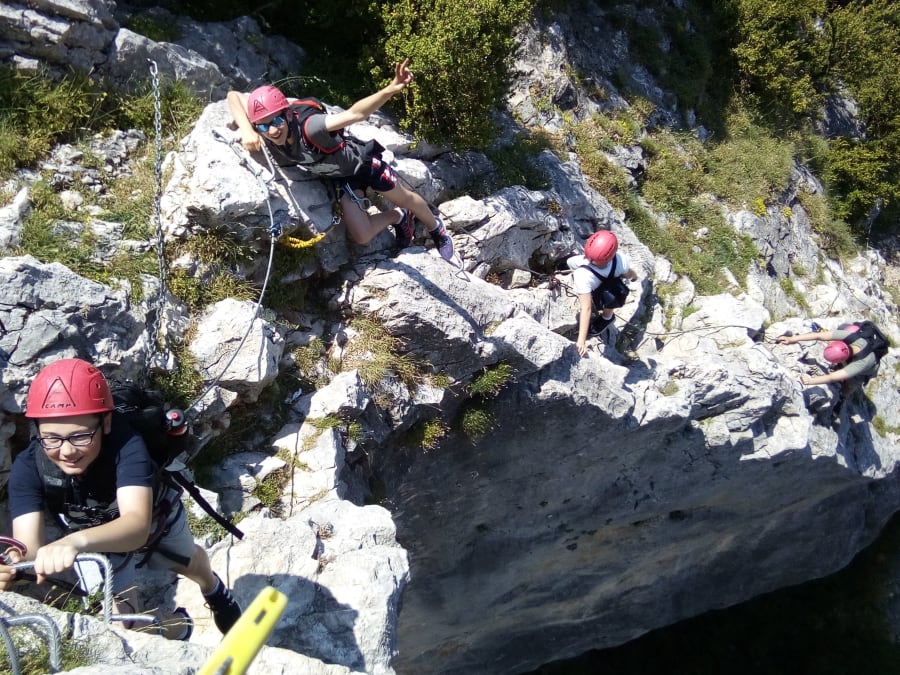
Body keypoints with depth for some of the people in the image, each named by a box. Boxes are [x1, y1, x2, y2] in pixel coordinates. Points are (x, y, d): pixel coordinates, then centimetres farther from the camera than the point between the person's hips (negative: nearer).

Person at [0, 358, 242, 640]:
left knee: (190, 563, 27)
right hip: (99, 539, 1)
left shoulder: (125, 444, -45)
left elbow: (138, 524, -58)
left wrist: (76, 541, -77)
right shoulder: (28, 468, -36)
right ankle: (178, 630, 27)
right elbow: (29, 548, -43)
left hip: (154, 516, -1)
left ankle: (214, 590, 66)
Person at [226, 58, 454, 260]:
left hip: (362, 160, -5)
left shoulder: (308, 126, -41)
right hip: (342, 177, 5)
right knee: (361, 236, 0)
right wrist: (247, 131, -33)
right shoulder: (267, 130, -25)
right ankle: (398, 217, 31)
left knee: (405, 198, 17)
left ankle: (436, 228, 48)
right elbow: (234, 96, -14)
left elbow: (354, 114, -55)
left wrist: (391, 89, -72)